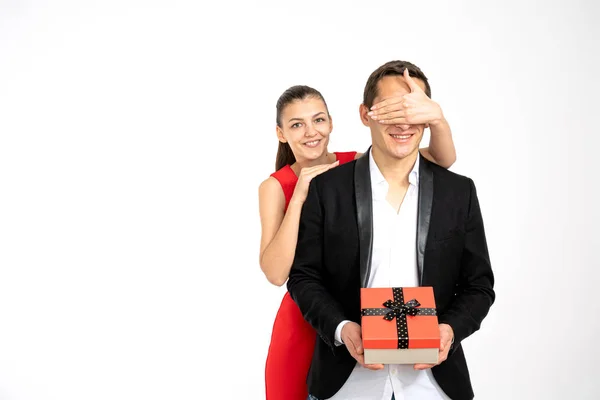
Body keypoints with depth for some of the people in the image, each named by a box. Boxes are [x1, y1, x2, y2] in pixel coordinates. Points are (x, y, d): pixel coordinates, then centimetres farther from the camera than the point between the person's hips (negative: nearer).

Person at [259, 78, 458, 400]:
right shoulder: (275, 187, -8)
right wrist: (299, 198, -26)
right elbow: (276, 273, -19)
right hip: (305, 324, -1)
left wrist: (436, 119, -41)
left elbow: (442, 159, -20)